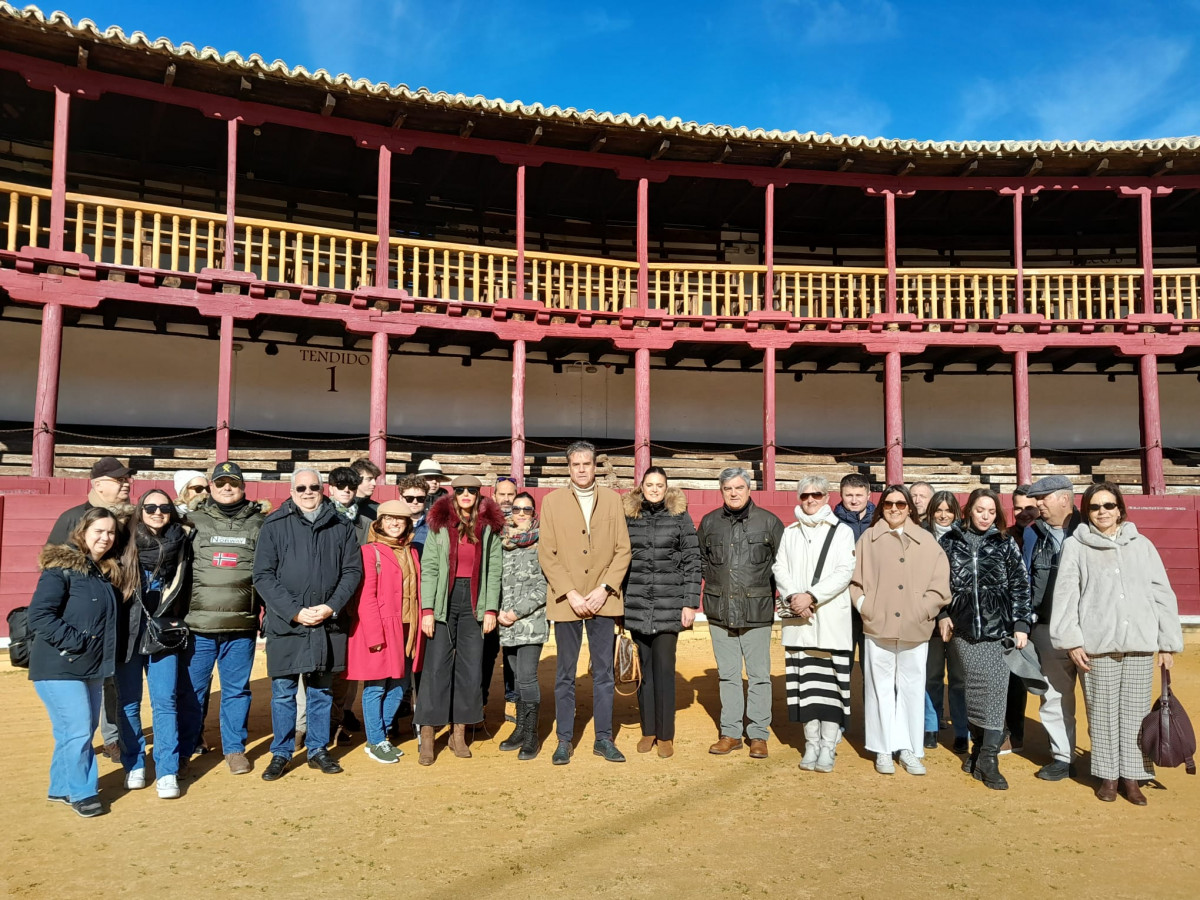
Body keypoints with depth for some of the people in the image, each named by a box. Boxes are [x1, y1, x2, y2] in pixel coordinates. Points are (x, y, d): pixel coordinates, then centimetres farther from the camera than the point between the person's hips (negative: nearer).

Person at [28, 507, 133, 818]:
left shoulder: (108, 572, 12)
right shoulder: (60, 568, -12)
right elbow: (40, 615, -20)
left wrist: (105, 655, 6)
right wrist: (76, 642, -22)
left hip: (92, 667, 8)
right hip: (59, 667, -8)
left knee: (85, 729, 14)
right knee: (77, 730, -7)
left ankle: (62, 787, 28)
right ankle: (81, 793, 7)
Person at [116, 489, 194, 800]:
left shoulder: (181, 543, 1)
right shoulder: (127, 543, -1)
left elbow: (186, 590, 11)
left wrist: (176, 623, 6)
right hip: (128, 632, 0)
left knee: (164, 701, -4)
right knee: (128, 702, 8)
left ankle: (167, 772, 0)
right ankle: (134, 766, 22)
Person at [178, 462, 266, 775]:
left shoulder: (259, 524, 8)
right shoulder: (193, 522, 6)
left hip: (241, 625, 0)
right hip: (197, 623, 0)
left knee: (237, 689, 8)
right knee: (191, 688, 6)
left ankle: (234, 748, 21)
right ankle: (185, 749, 22)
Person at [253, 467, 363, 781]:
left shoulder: (340, 526, 5)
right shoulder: (274, 526, -1)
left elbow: (353, 570, 4)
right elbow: (263, 576, -5)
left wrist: (331, 607, -10)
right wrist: (295, 612, -13)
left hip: (328, 623, 2)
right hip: (285, 623, -2)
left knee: (321, 691, 12)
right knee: (283, 691, 6)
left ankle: (318, 751, 25)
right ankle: (281, 753, 21)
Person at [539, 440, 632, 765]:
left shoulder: (612, 499, 7)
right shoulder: (552, 501, 2)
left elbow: (623, 550, 3)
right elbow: (547, 554, -3)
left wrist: (604, 589, -8)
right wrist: (571, 595, -11)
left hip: (603, 600, 1)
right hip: (566, 601, -1)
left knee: (603, 672, 8)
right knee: (565, 674, 6)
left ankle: (603, 738, 18)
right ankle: (564, 740, 16)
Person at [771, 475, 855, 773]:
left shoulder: (842, 531, 5)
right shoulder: (789, 533, 15)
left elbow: (844, 572, -5)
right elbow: (779, 568, 7)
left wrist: (812, 597, -14)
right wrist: (792, 597, -11)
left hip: (832, 619, -2)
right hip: (798, 620, 3)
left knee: (830, 681, -4)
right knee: (805, 681, 2)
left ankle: (828, 746, 2)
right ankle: (811, 744, 10)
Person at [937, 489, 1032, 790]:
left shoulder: (1006, 544, 5)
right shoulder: (949, 541, 5)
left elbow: (1020, 585, 4)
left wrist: (1021, 624, -2)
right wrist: (942, 615, 1)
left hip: (997, 628, -1)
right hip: (962, 629, 1)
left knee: (996, 690, -7)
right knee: (973, 689, 5)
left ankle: (988, 758, -3)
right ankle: (979, 748, 19)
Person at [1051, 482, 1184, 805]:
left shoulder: (1142, 545, 10)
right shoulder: (1075, 546, 4)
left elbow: (1162, 594, 9)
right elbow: (1065, 595, 0)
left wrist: (1169, 643, 5)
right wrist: (1071, 640, -6)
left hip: (1140, 642, 2)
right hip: (1097, 644, -2)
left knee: (1135, 711, 4)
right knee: (1103, 712, 3)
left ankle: (1131, 776, 15)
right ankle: (1107, 776, 15)